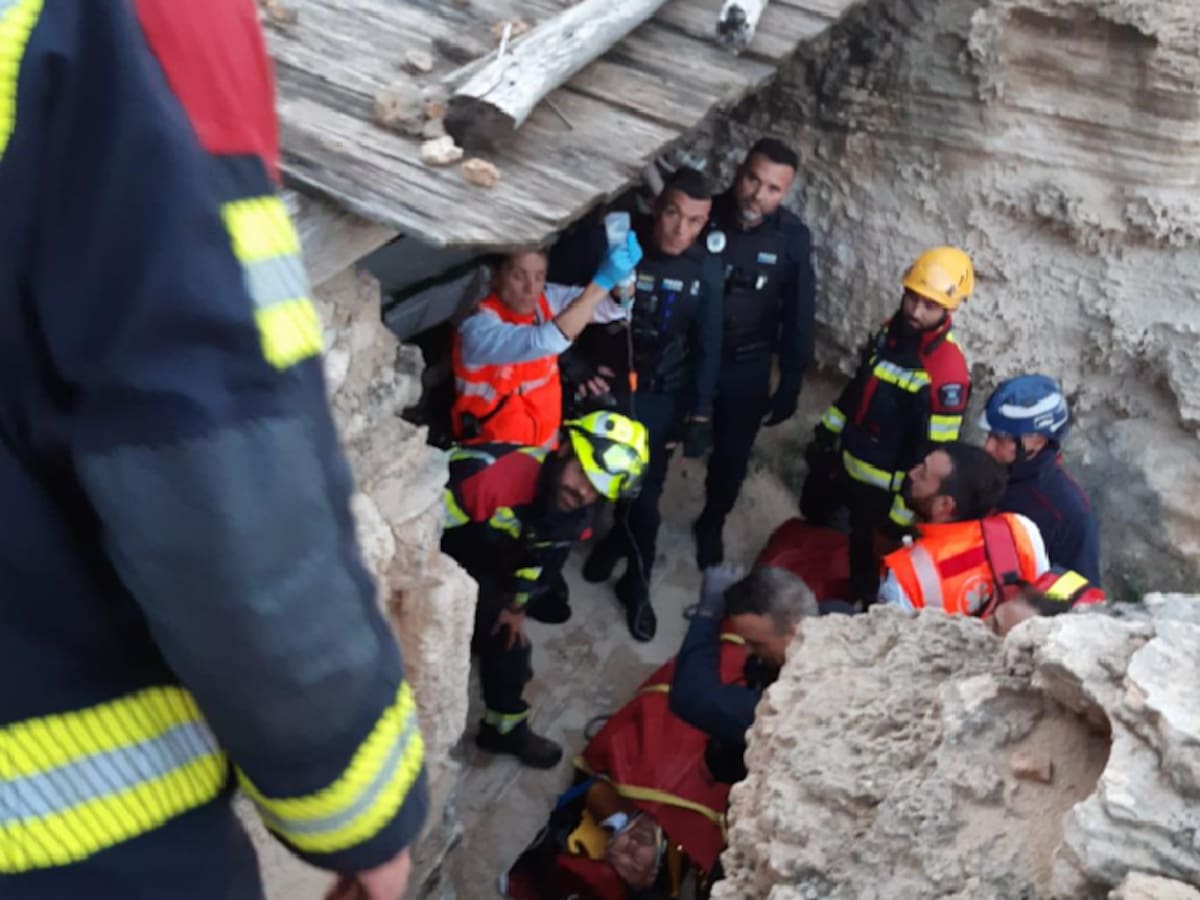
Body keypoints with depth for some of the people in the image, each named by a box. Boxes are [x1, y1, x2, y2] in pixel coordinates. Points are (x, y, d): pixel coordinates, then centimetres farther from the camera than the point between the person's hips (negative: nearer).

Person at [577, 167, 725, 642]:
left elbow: (707, 346, -4)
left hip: (661, 397, 0)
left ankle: (636, 584, 26)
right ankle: (619, 535, 47)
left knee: (645, 495, 5)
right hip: (603, 386, 0)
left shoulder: (706, 268, -10)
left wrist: (699, 415, -6)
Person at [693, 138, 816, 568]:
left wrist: (790, 385, -1)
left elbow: (798, 317, -3)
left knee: (731, 456, 14)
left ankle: (711, 526, 42)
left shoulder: (793, 238, -12)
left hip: (747, 367, 1)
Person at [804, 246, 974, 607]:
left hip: (881, 486, -9)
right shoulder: (891, 330, -5)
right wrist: (826, 434, 17)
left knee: (866, 558, 8)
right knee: (811, 520, 30)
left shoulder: (948, 372, -31)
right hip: (843, 460, 9)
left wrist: (903, 512, -20)